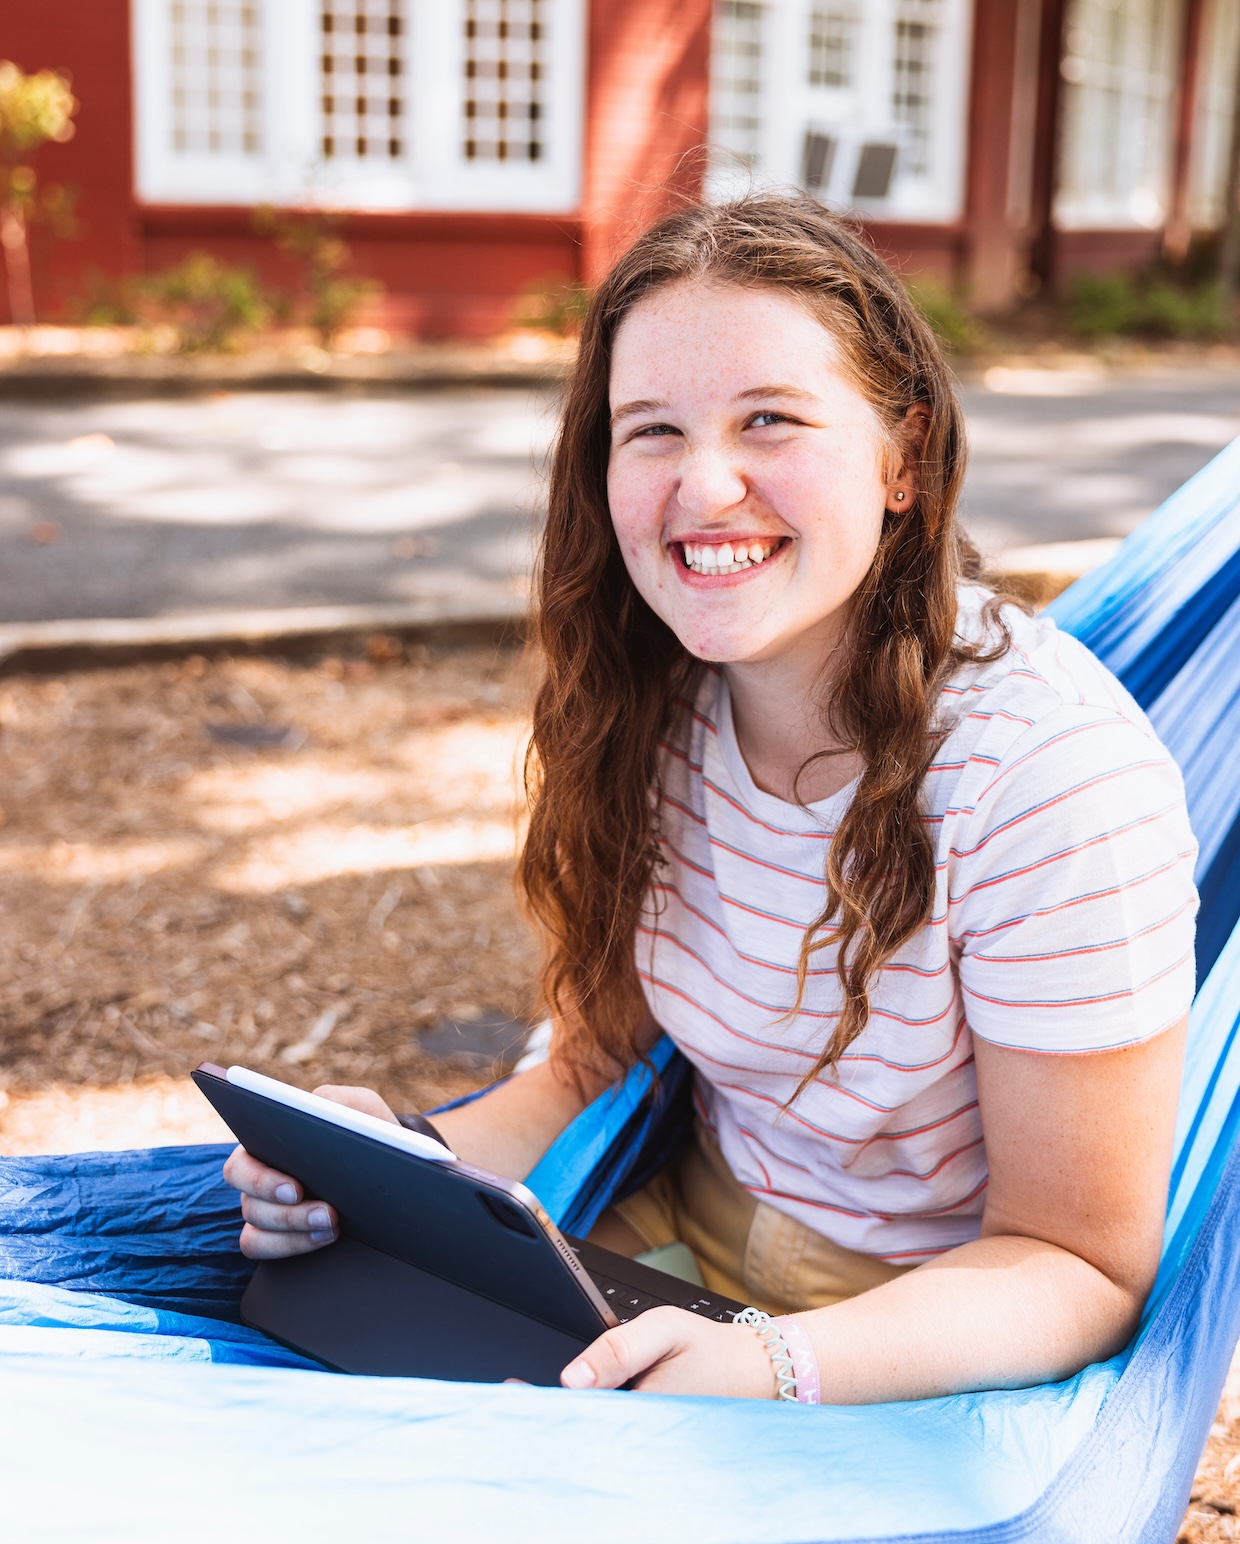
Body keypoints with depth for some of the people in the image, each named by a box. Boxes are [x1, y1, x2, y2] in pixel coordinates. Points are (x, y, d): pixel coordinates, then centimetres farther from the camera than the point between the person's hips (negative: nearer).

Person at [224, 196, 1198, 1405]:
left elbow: (1080, 1261, -18)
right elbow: (601, 1064, 5)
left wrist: (776, 1369, -34)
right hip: (683, 1236, 5)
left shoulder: (1047, 774, -24)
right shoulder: (648, 712, -6)